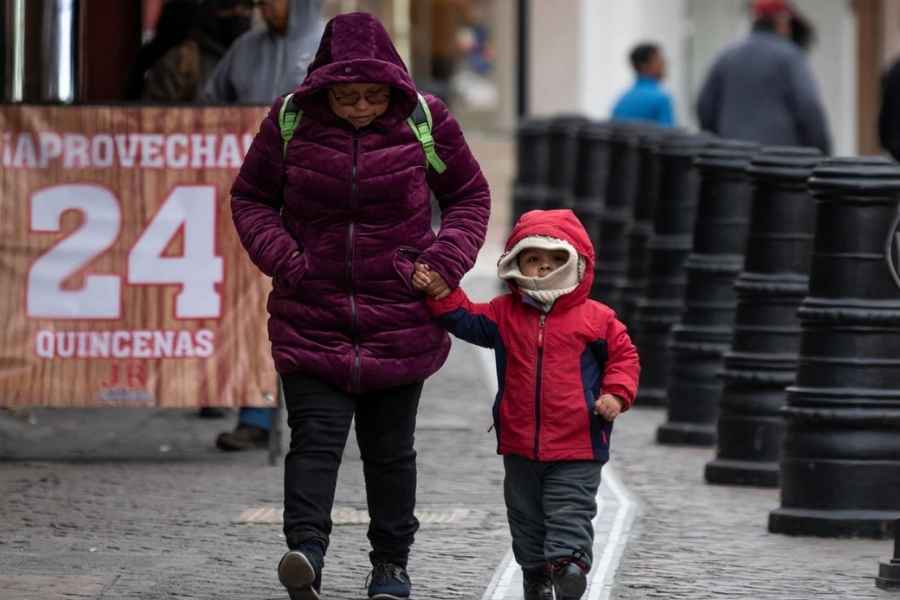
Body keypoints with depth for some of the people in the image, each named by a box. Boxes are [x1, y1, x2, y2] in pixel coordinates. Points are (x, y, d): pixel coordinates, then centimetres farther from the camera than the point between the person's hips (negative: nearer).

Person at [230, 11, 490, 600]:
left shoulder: (425, 121, -4)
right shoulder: (291, 121, -5)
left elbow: (470, 195, 9)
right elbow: (250, 198, 8)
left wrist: (446, 259, -7)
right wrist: (281, 258, -9)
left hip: (400, 319, 0)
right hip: (312, 317, 0)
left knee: (390, 446, 8)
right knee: (315, 434, -14)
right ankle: (307, 549, -24)